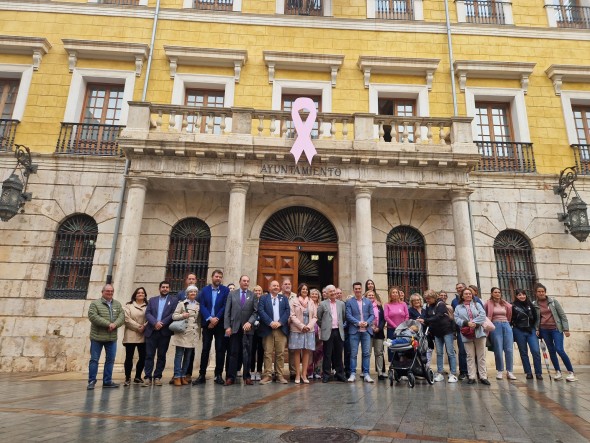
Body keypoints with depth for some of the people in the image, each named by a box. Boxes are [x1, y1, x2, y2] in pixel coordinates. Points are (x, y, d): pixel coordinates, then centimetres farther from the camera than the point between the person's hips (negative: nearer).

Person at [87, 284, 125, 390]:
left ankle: (107, 381, 17)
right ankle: (92, 381, 12)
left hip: (112, 338, 4)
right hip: (97, 337, -4)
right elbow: (93, 316, -16)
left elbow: (122, 316, 2)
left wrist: (114, 324, -18)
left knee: (110, 359, 8)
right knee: (94, 359, 2)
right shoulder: (95, 304, -2)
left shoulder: (117, 304, 11)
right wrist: (108, 324, -20)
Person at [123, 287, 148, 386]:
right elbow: (127, 319, -5)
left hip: (143, 336, 2)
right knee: (129, 357, -1)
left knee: (143, 357, 4)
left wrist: (144, 326, -15)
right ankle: (127, 378, 8)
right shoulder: (128, 306, 7)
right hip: (131, 335, -2)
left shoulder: (148, 306, 11)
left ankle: (138, 377, 19)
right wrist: (138, 327, -12)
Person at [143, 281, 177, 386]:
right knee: (149, 355, 0)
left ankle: (157, 377, 11)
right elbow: (147, 313, 4)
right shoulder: (152, 300, 15)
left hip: (165, 332, -1)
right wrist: (155, 323, -13)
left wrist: (162, 323, -13)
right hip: (151, 331, 2)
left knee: (161, 356, 3)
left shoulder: (174, 300, 7)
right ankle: (148, 377, 4)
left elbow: (173, 314, -4)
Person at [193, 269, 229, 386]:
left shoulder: (225, 290, 3)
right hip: (207, 323, 1)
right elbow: (202, 306, -1)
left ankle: (218, 375, 11)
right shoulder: (204, 290, 7)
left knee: (220, 349, 2)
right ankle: (202, 375, 9)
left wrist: (216, 319, -12)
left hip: (220, 324, -1)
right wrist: (210, 318, -14)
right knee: (205, 349, 3)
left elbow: (225, 306, -4)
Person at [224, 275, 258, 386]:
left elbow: (255, 312, 2)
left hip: (247, 328, 0)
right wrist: (227, 326, -5)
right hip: (234, 328, 0)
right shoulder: (232, 294, 8)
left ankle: (246, 376, 12)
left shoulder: (253, 295, 7)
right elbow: (227, 311, 4)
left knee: (247, 353, 3)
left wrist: (249, 322, -13)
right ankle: (230, 377, 9)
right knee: (233, 353, 4)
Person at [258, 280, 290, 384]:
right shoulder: (263, 298, 9)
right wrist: (270, 322, -14)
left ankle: (280, 375, 9)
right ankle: (267, 375, 4)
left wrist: (279, 322, -9)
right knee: (268, 353, -2)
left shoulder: (284, 298, 15)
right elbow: (261, 311, -4)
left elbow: (287, 311, 5)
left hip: (281, 329, 2)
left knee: (280, 353, 2)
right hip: (268, 329, -2)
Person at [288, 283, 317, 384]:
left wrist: (309, 326, -8)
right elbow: (292, 316, -5)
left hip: (309, 330, 3)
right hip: (297, 330, -3)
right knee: (297, 351, -1)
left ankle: (304, 374, 8)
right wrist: (302, 326, -13)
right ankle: (297, 375, 4)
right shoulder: (293, 301, 2)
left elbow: (315, 317, 9)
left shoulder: (311, 302, 13)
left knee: (306, 351, 2)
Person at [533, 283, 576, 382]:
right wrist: (537, 329, -3)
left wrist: (566, 329, -5)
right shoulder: (534, 305, 1)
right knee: (551, 351, 6)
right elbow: (535, 319, 9)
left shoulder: (553, 301, -2)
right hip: (544, 330, 2)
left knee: (559, 350, -13)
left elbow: (562, 315, -1)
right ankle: (558, 372, 15)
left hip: (556, 328, -2)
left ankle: (571, 372, -3)